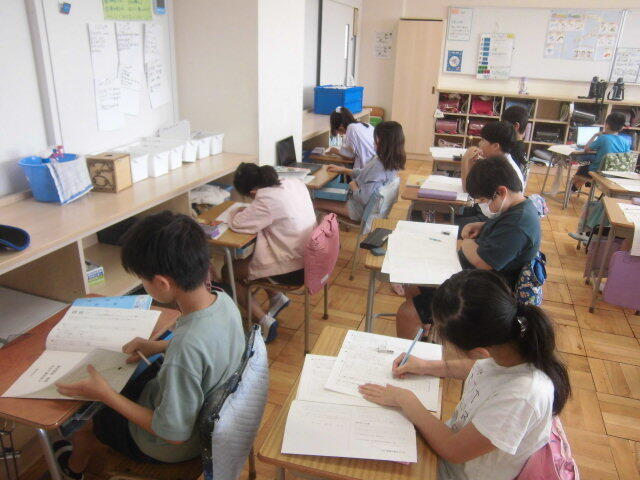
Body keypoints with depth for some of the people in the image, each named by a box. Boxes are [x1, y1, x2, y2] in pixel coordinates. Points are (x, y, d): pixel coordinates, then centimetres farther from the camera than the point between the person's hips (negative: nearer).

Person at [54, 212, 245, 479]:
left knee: (85, 419, 19)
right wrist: (161, 346, -1)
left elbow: (175, 433, -28)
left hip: (172, 448, -6)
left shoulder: (187, 347, -42)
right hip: (207, 414, 7)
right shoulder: (223, 300, -18)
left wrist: (105, 395, -23)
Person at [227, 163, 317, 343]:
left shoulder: (266, 200, -25)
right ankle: (277, 297, 23)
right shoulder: (295, 183, 0)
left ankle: (265, 322, 4)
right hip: (310, 258, 8)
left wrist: (239, 212, 4)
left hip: (294, 270, -8)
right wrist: (251, 211, 6)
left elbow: (236, 224, -18)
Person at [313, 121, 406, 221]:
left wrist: (353, 186, -12)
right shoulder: (392, 162, -2)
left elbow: (364, 198, -31)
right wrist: (342, 170, 16)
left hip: (361, 210, -9)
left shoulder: (378, 166, -32)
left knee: (316, 202, -2)